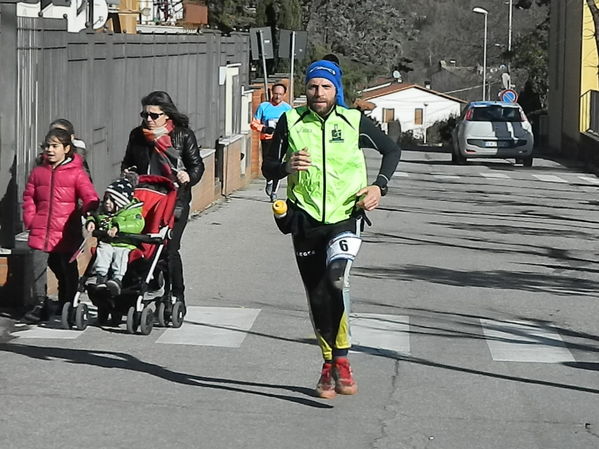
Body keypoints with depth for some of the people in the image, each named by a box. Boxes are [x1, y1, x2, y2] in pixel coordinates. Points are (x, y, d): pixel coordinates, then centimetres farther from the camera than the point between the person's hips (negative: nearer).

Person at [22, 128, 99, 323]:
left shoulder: (76, 173, -3)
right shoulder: (38, 172, 8)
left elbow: (90, 199, -6)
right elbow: (29, 198, 16)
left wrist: (88, 217, -23)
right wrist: (30, 220, 5)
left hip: (66, 234, -2)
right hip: (40, 232, 2)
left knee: (67, 271, 9)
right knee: (38, 268, -6)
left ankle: (67, 307, 24)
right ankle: (40, 305, 2)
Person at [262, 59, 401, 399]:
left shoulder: (354, 122, 2)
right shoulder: (290, 122, 3)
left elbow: (392, 151, 15)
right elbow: (268, 167, 7)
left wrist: (380, 186, 0)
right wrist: (287, 167, -16)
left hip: (346, 216, -2)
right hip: (306, 218, 2)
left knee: (337, 277, -27)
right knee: (317, 296, 7)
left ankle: (341, 361, -19)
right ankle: (329, 363, 26)